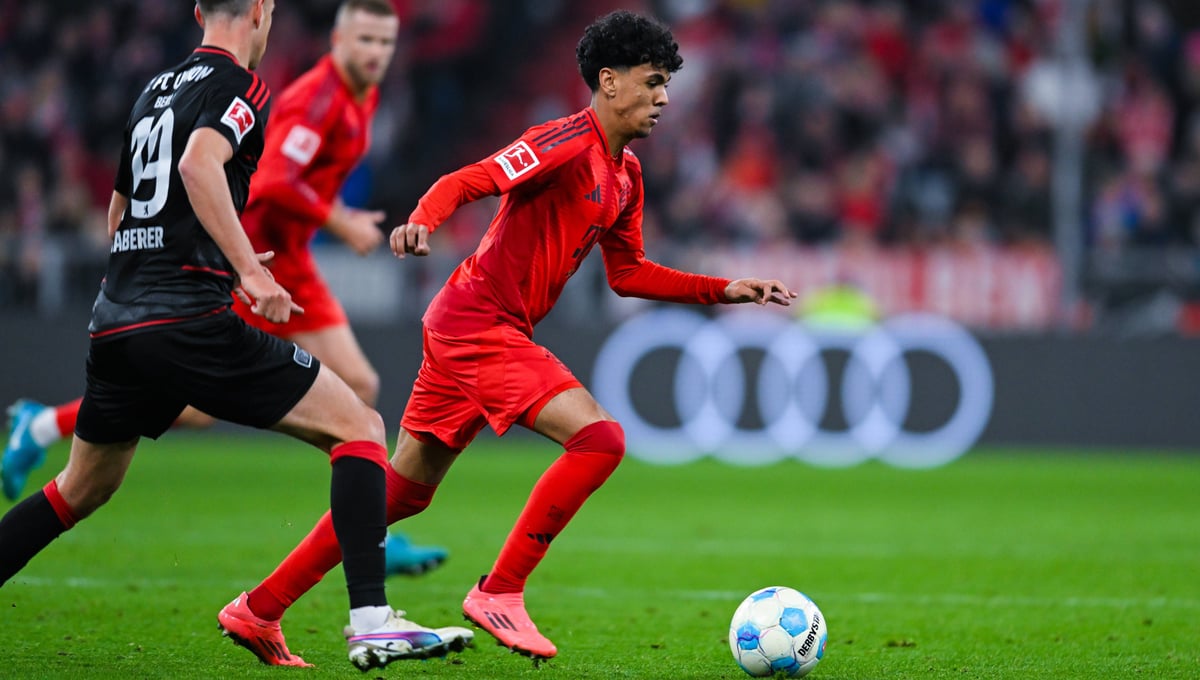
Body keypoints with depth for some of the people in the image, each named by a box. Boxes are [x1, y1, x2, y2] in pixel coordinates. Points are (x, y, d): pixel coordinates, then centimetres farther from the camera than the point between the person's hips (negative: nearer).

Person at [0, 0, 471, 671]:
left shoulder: (154, 90, 22)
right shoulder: (239, 85, -2)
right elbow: (199, 164, -22)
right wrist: (248, 268, -24)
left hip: (114, 326, 8)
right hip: (193, 321, -8)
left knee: (81, 490, 25)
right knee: (360, 427, -3)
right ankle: (371, 622, -16)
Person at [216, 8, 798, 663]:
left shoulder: (626, 174, 15)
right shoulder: (567, 142, -14)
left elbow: (627, 273, 23)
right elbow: (464, 181, -23)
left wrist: (726, 290, 18)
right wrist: (423, 219, -43)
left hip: (482, 329, 10)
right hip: (479, 321, -10)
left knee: (404, 490, 13)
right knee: (600, 438, -20)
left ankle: (260, 606, 19)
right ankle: (499, 592, -13)